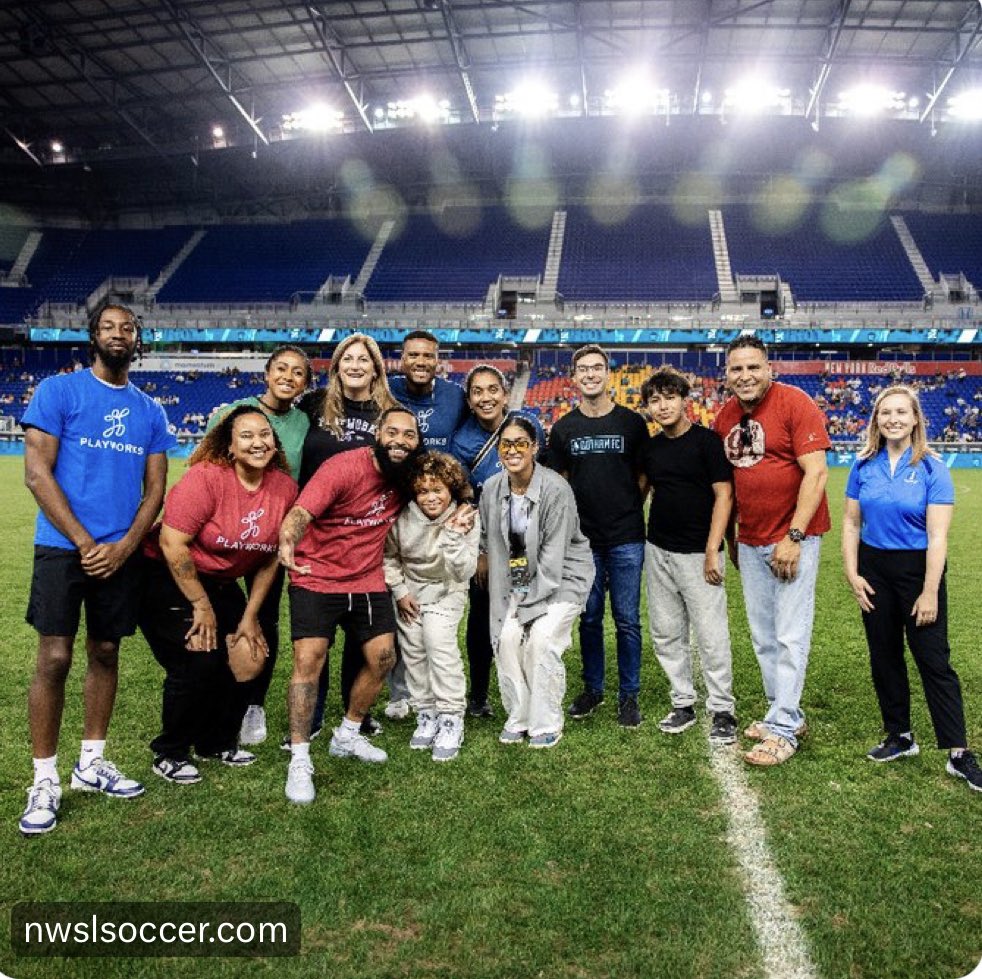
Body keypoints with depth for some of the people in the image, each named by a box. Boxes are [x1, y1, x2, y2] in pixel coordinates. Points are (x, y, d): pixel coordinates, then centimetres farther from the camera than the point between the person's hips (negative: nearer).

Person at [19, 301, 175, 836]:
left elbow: (155, 488, 8)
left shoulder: (149, 410, 10)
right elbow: (37, 473, -8)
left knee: (105, 653, 11)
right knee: (54, 659, -4)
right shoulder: (58, 390, -2)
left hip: (122, 552, 4)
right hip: (63, 547, -4)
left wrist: (123, 547, -7)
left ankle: (91, 762, 25)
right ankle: (44, 781, 8)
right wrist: (85, 543, -12)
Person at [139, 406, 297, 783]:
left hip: (222, 583, 6)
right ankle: (170, 754, 9)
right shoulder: (206, 477, -24)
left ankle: (219, 742, 25)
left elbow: (269, 558, 1)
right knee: (199, 662, -14)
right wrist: (201, 606, -18)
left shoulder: (284, 487, -7)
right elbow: (172, 544, -24)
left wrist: (250, 616, 0)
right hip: (167, 578, -6)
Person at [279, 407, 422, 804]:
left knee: (383, 658, 4)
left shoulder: (405, 478, -2)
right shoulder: (344, 467, -21)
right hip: (317, 580, -6)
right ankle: (299, 761, 0)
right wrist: (287, 542, -56)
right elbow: (301, 511, -33)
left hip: (368, 581, 6)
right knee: (308, 660, -12)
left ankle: (347, 736, 26)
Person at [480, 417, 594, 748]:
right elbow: (489, 542, 5)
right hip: (519, 576, 5)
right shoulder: (492, 489, -6)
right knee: (507, 636, -12)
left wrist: (530, 602, -19)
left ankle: (546, 724, -1)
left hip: (563, 575, -5)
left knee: (541, 638, -20)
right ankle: (518, 718, 6)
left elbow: (553, 553, -21)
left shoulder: (555, 489, -22)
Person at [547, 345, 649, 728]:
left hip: (626, 538, -2)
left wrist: (629, 510, -1)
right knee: (589, 617, 11)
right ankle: (593, 688, 26)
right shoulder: (563, 428, 5)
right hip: (583, 538, 2)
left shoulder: (632, 422, 0)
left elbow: (644, 477, 7)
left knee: (627, 620, 4)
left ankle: (629, 695, 17)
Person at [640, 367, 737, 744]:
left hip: (698, 553, -6)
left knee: (711, 636, -1)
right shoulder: (651, 448, 9)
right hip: (658, 551, 6)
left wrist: (712, 551, -15)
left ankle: (722, 710, 12)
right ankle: (683, 703, 25)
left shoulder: (707, 441, -7)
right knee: (666, 634, 11)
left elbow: (723, 495, -10)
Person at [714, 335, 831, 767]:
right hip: (750, 542, 7)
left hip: (793, 539, -7)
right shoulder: (725, 416, 7)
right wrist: (728, 537, 17)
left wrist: (793, 537, -19)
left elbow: (816, 473, -16)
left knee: (790, 636, -2)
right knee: (762, 637, 14)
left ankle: (783, 729, 7)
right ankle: (785, 713, 29)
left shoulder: (795, 403, -12)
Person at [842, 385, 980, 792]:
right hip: (874, 568, 4)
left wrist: (929, 593, -16)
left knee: (934, 660, -2)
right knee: (884, 656, 12)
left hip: (917, 568, -4)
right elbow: (851, 523, 6)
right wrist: (852, 573, -2)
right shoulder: (864, 465, 1)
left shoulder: (932, 468, -10)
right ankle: (899, 736, 28)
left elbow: (937, 536, -13)